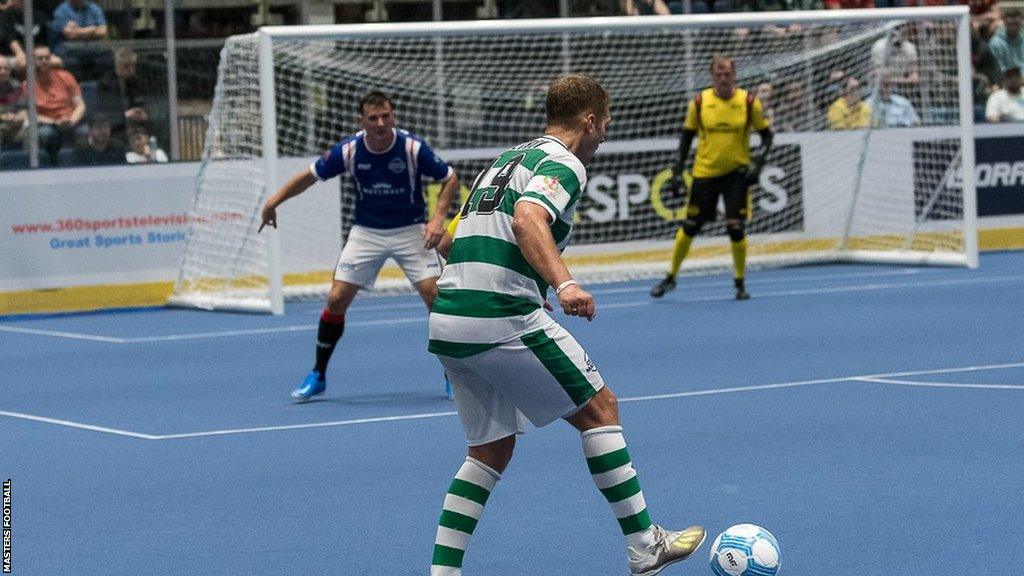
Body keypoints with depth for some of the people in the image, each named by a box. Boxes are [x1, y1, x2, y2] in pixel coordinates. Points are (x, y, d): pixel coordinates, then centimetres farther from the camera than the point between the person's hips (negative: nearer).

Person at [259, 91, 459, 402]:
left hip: (410, 231, -2)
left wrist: (438, 218, -18)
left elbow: (450, 179, -5)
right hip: (366, 232, 2)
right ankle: (318, 375, 11)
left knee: (434, 295, -17)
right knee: (336, 300, -6)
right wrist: (275, 200, -9)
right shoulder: (348, 150, -13)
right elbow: (310, 176, 1)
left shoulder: (413, 147, -18)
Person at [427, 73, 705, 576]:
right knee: (599, 409, 4)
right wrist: (564, 284, -38)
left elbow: (449, 243, 30)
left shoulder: (507, 159, 24)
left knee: (490, 452, 15)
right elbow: (527, 221, -25)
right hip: (503, 317, -9)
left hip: (446, 323, 9)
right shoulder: (562, 165, -3)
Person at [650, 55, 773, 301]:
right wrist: (677, 171, 2)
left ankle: (740, 282, 11)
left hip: (737, 172, -1)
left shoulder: (749, 102, -7)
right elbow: (687, 136, 7)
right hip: (704, 172, 1)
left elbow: (766, 135, 2)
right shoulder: (699, 103, -4)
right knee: (690, 227, 5)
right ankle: (671, 277, 22)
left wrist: (758, 162, -12)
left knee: (736, 228, -8)